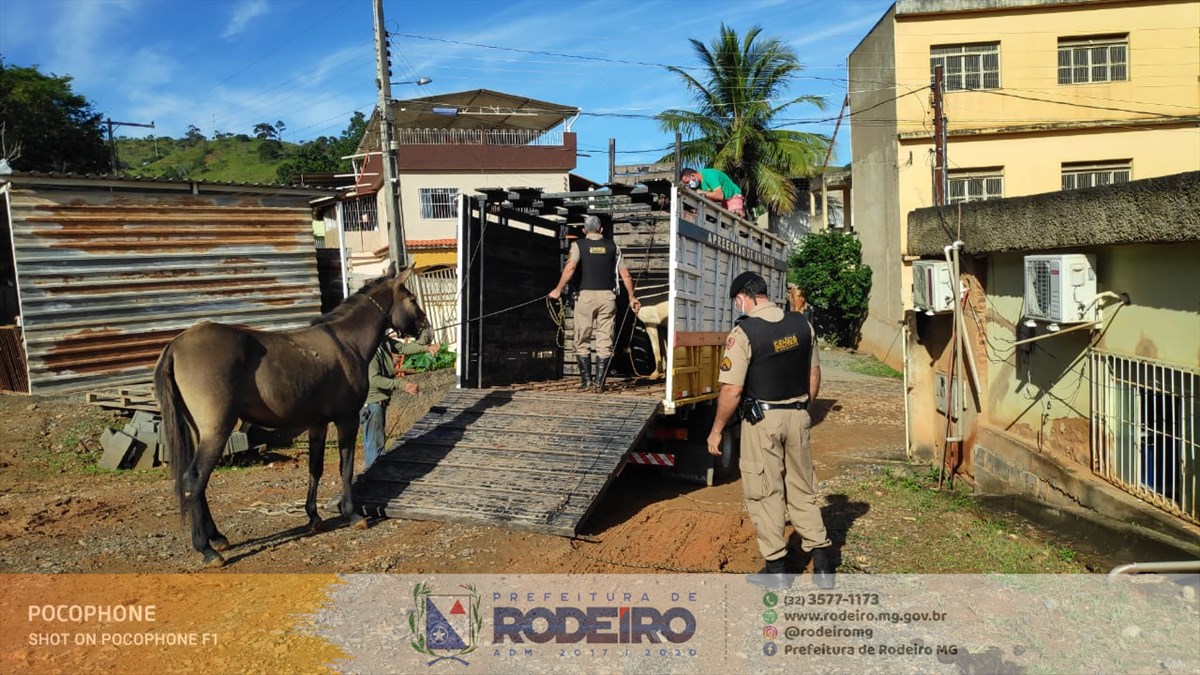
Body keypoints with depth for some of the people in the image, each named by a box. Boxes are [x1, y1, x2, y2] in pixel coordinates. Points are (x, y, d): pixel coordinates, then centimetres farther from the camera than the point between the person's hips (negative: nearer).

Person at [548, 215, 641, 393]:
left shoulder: (578, 245, 5)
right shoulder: (612, 246, 12)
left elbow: (570, 267, -13)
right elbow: (625, 274, 10)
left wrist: (558, 290, -9)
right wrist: (632, 297, 18)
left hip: (586, 295, -1)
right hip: (607, 296, 2)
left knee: (582, 341, 9)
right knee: (605, 341, 4)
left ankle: (586, 379, 8)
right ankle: (599, 382, 0)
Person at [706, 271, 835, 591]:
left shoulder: (743, 333, -16)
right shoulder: (801, 325, 2)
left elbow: (732, 390, -18)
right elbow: (814, 375, 11)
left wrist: (716, 430, -7)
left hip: (762, 420, -5)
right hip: (798, 416, 6)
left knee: (765, 492, 6)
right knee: (802, 488, 15)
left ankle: (776, 567, 14)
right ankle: (822, 563, 17)